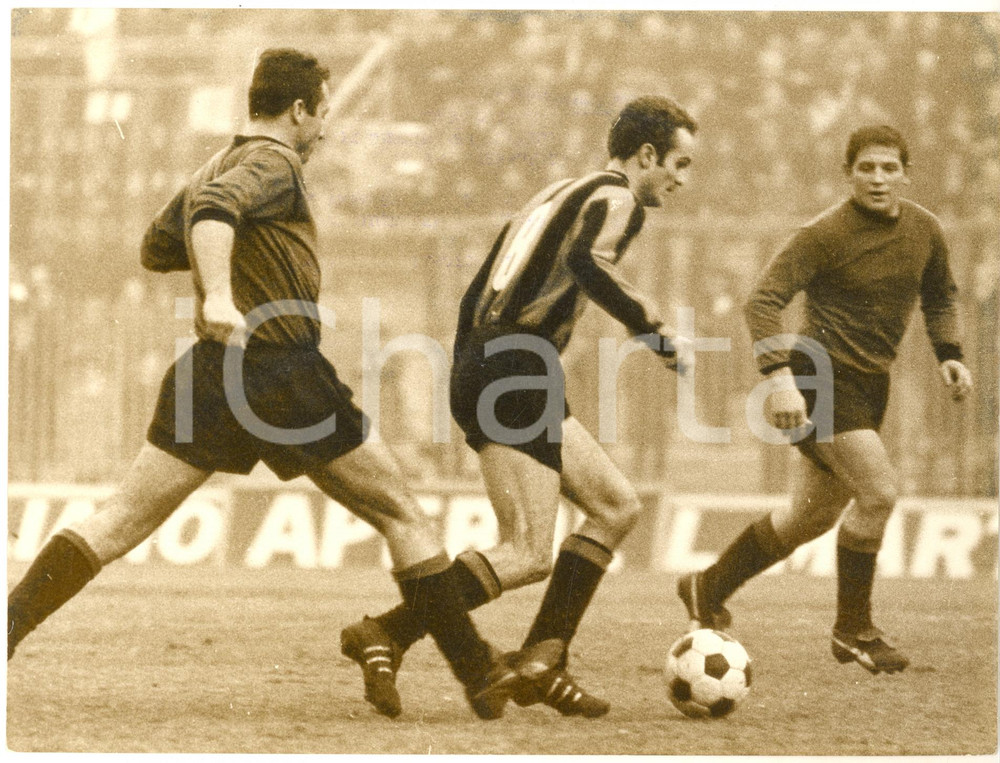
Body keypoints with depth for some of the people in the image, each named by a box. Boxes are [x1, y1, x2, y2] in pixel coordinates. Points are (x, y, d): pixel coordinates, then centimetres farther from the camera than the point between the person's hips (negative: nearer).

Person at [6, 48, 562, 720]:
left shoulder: (212, 168, 19)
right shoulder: (274, 164, -8)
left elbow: (156, 249, 32)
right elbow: (214, 207, -29)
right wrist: (218, 292, -42)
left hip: (213, 369, 7)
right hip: (284, 372, -7)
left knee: (121, 521, 5)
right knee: (401, 515, 3)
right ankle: (481, 673, 4)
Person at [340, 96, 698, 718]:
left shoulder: (558, 195, 26)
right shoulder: (618, 200, -2)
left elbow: (477, 295, 26)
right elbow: (587, 262, -25)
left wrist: (469, 384, 28)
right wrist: (651, 324, -16)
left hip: (483, 365, 10)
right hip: (520, 371, -10)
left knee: (617, 506, 12)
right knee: (527, 556, -13)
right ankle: (384, 637, -18)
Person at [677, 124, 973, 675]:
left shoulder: (924, 230, 4)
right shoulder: (826, 234, -16)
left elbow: (940, 296, 23)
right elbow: (764, 301, -20)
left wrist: (948, 354, 6)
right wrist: (780, 378, -32)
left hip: (870, 383, 8)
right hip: (822, 376, -8)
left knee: (814, 514, 13)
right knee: (879, 491, -19)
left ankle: (707, 589, 30)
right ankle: (853, 630, -3)